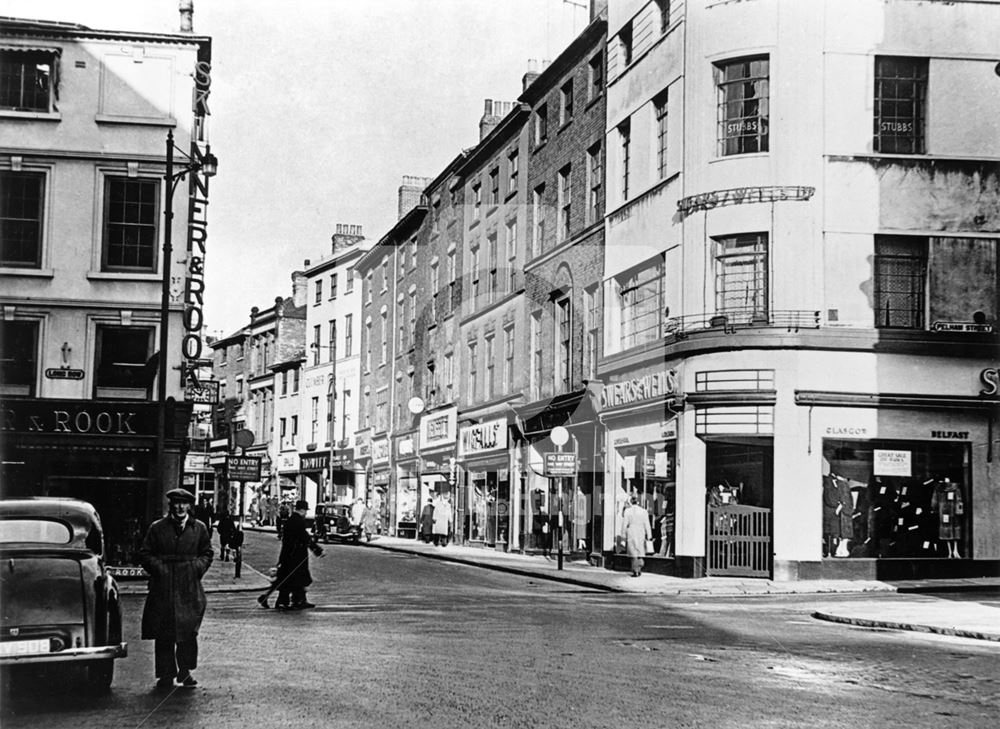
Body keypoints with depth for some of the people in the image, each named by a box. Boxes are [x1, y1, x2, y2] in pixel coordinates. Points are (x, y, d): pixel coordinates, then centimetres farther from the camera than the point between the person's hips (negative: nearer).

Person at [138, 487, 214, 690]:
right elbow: (145, 554, 8)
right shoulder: (157, 528, 7)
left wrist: (197, 567, -1)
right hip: (163, 588, 0)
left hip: (189, 589, 1)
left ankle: (185, 671, 10)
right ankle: (166, 674, 7)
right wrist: (158, 567, -7)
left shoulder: (199, 528, 10)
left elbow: (207, 553, 16)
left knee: (188, 631, -3)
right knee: (163, 635, 0)